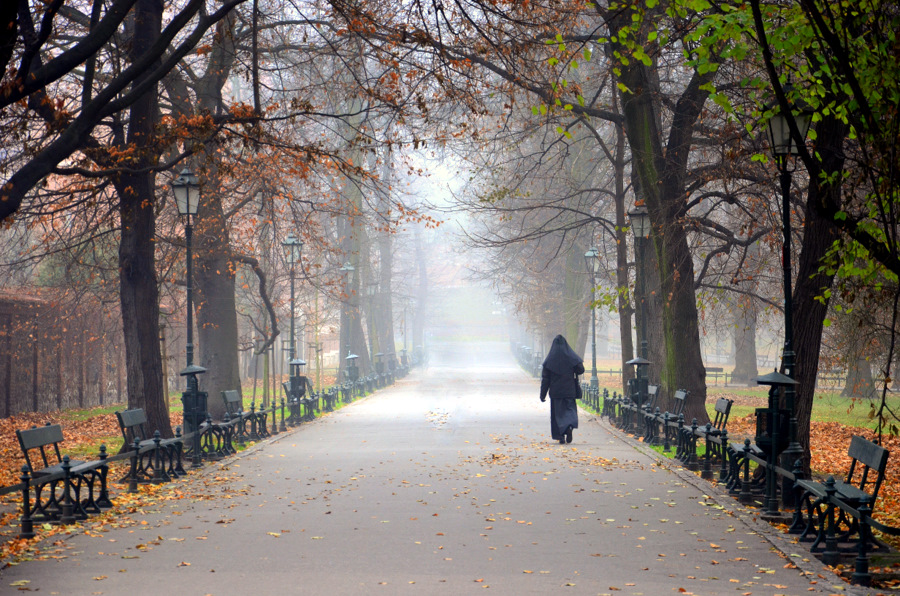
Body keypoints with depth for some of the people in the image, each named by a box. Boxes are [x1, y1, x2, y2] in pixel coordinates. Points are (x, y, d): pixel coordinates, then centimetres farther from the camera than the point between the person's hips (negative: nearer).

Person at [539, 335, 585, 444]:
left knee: (557, 412, 6)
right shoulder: (571, 357, -3)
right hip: (569, 390, 0)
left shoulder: (549, 359, -3)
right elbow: (581, 370, -3)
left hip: (555, 391, 0)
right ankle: (570, 426, -22)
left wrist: (543, 394, 1)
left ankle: (561, 436, 1)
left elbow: (545, 378, -3)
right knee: (570, 410, 8)